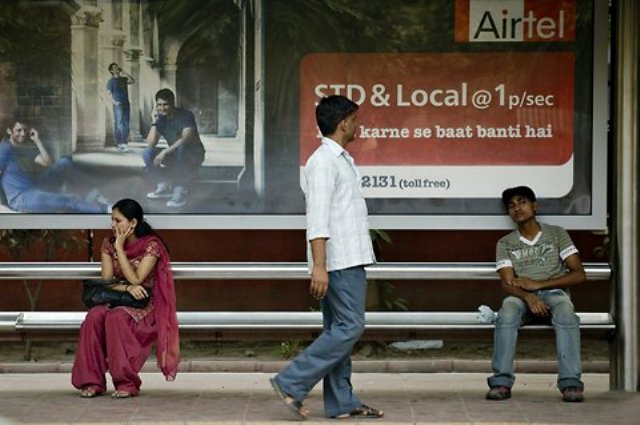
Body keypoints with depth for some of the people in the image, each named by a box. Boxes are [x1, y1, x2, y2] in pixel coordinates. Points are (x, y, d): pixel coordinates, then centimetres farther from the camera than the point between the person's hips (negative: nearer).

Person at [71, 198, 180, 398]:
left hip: (144, 306, -4)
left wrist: (120, 248, -15)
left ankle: (126, 383, -32)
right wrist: (127, 288, -19)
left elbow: (135, 280, -17)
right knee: (94, 316, -30)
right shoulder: (108, 244, 6)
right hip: (116, 300, 4)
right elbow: (106, 282, 1)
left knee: (116, 316, -36)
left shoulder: (151, 245, -9)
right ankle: (92, 382, -28)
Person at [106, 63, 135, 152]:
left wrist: (125, 73, 1)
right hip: (118, 105, -6)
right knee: (119, 124, -11)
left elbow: (133, 81, 6)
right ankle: (120, 143, -13)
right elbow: (109, 93, -5)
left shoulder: (123, 79, 17)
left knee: (126, 124, 5)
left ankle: (124, 143, 8)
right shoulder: (111, 81, 1)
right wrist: (114, 102, -18)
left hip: (126, 104, 6)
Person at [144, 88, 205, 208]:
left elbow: (186, 138, -37)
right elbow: (151, 144, -14)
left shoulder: (185, 115, -20)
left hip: (193, 155, -6)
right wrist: (154, 122, -21)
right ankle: (166, 185, 0)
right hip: (174, 155, 6)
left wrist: (165, 152, -42)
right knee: (148, 153, -16)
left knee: (181, 149, -39)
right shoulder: (160, 119, -5)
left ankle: (180, 190, -26)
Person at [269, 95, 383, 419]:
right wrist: (319, 266, -26)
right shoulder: (324, 162, -13)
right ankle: (291, 383, -10)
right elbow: (317, 219, -21)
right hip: (340, 262, -10)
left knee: (338, 329, 9)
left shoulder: (341, 160, 19)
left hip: (348, 261, 10)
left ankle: (341, 403, 11)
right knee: (349, 327, -11)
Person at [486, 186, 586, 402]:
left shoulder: (557, 234, 11)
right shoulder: (505, 243, 14)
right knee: (506, 314, -35)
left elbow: (579, 274, 2)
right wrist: (529, 297, -25)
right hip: (522, 297, 1)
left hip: (554, 293, -1)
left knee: (566, 316, -36)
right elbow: (508, 284, -1)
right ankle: (501, 382, -38)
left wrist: (538, 284, -9)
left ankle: (571, 382, -42)